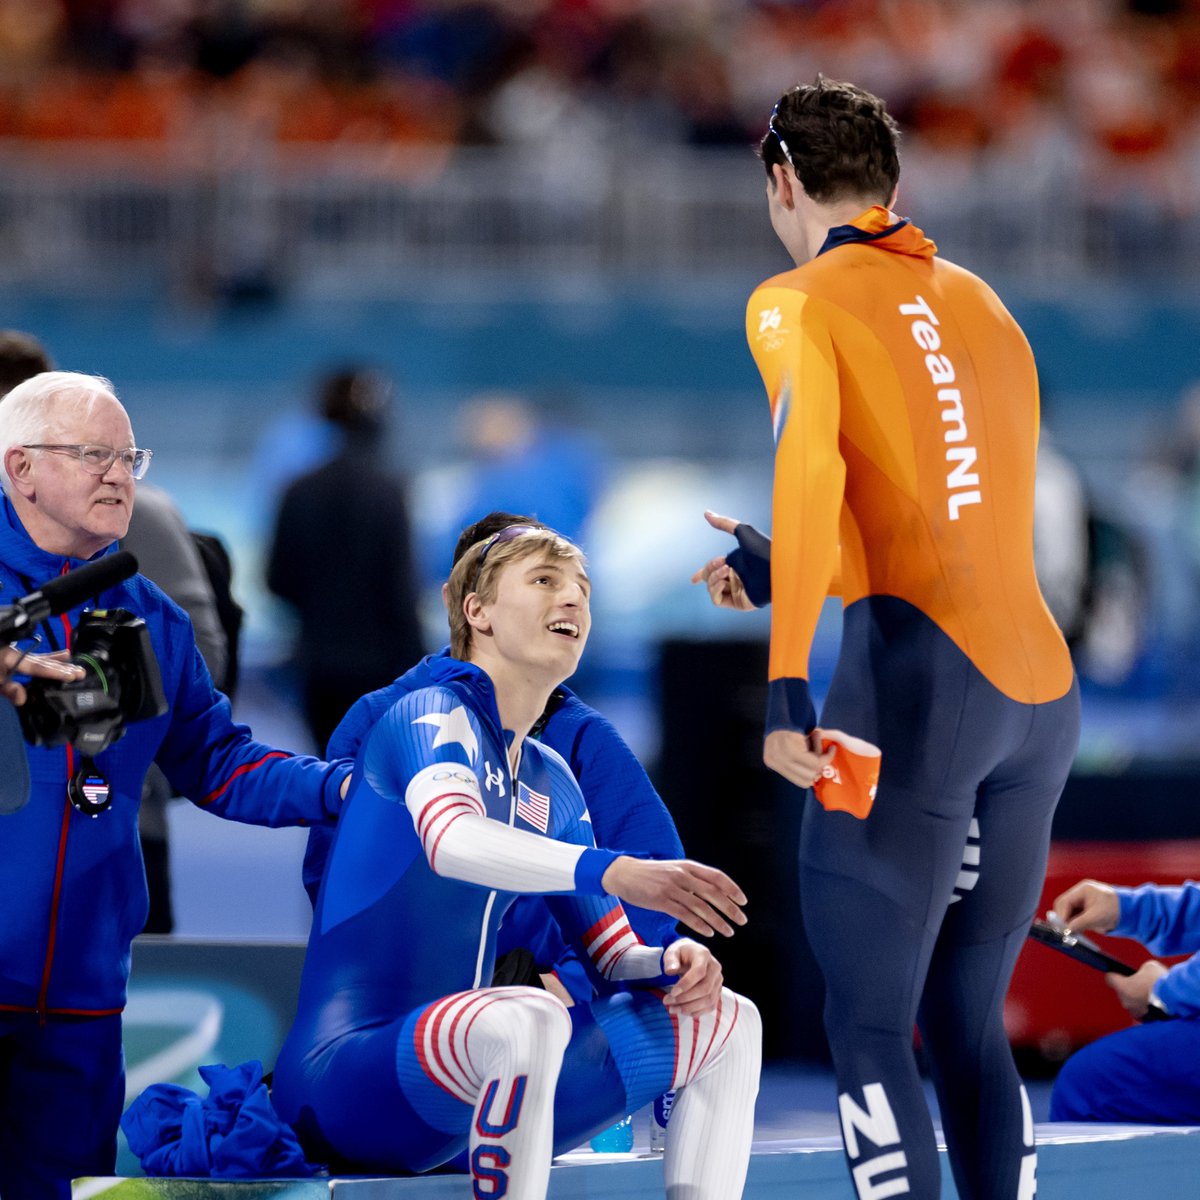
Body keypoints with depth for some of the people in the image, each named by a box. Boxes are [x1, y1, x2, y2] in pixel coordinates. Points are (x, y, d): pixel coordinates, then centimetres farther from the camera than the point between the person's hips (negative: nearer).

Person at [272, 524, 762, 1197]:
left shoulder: (550, 782, 18)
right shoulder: (435, 715, -6)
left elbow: (612, 954, 18)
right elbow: (450, 839, -29)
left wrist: (671, 965, -7)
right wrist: (616, 873, -44)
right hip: (346, 1079, -9)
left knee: (726, 1021, 9)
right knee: (527, 1020, -39)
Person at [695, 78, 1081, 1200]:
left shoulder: (799, 304, 1)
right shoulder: (979, 302, 20)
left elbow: (807, 469, -17)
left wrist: (784, 683, -26)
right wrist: (784, 574, 40)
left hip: (918, 674, -6)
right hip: (1043, 685, 6)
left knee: (869, 1034, -4)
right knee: (968, 1025, 12)